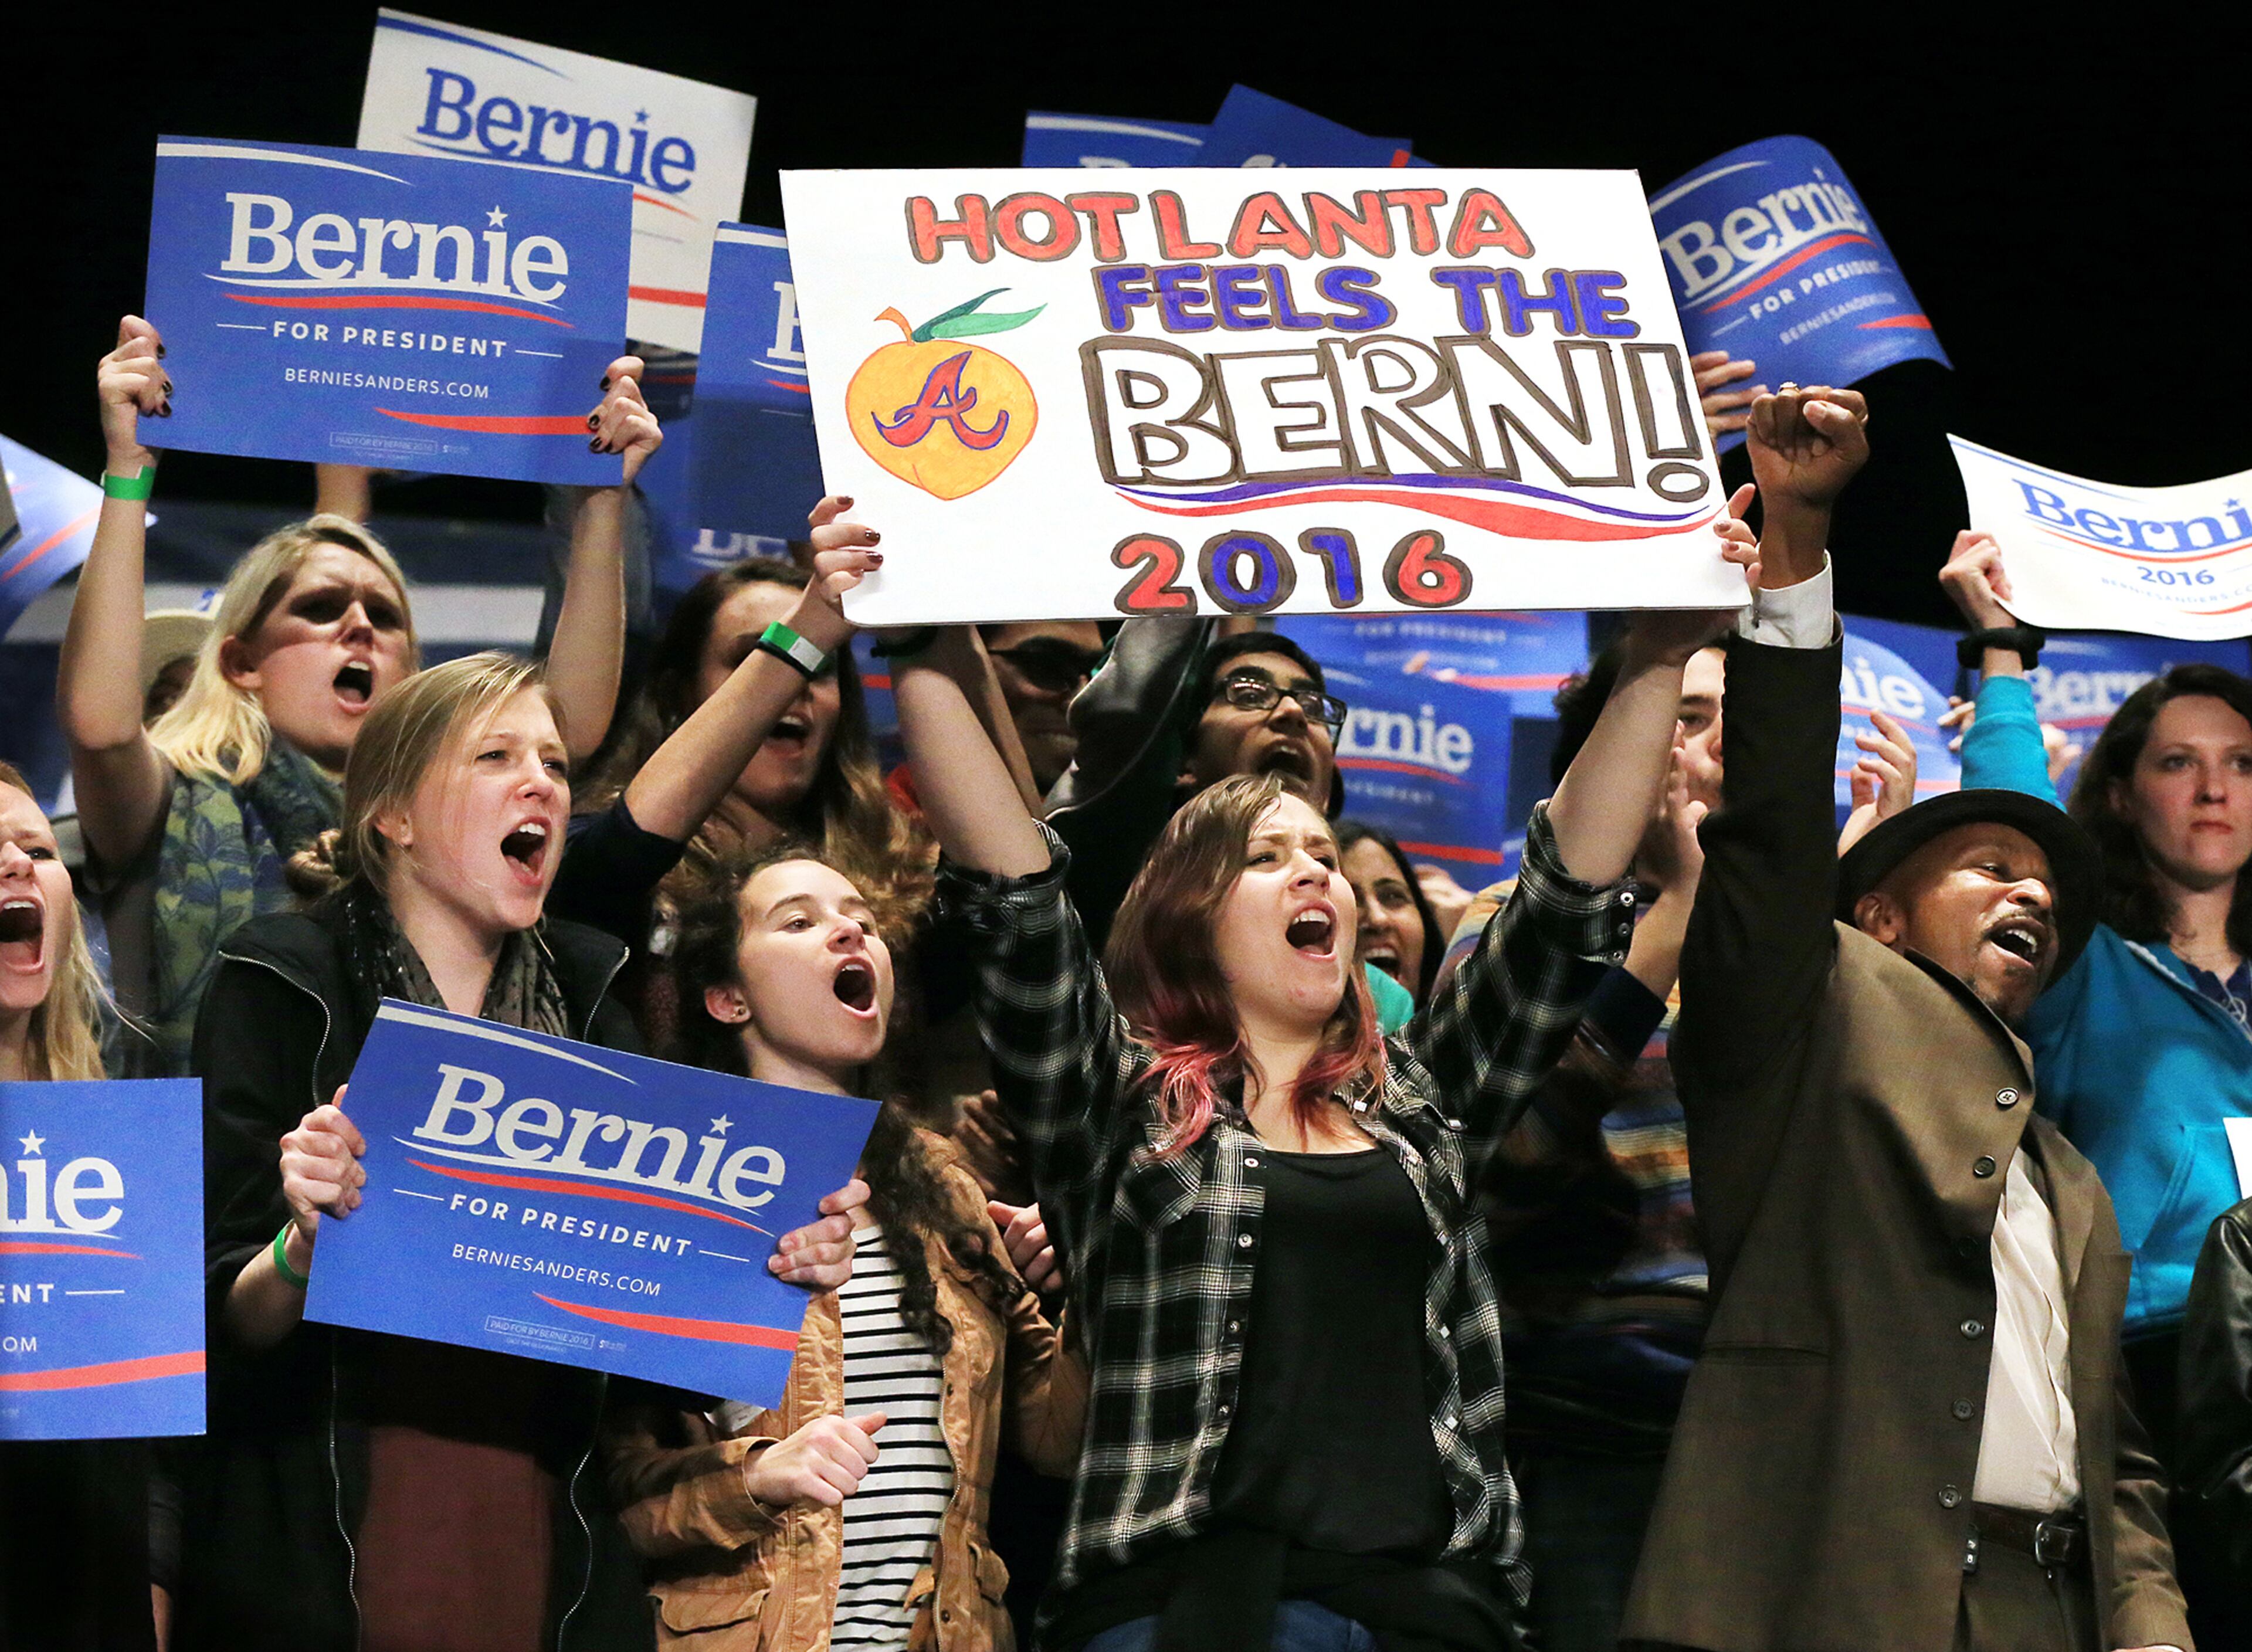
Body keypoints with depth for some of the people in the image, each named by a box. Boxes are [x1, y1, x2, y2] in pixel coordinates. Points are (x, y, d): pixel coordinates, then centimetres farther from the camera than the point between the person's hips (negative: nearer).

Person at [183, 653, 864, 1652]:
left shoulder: (587, 992, 10)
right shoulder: (282, 987, -3)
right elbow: (226, 1322, -7)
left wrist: (781, 1260, -9)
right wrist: (305, 1249, -27)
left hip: (552, 1562, 4)